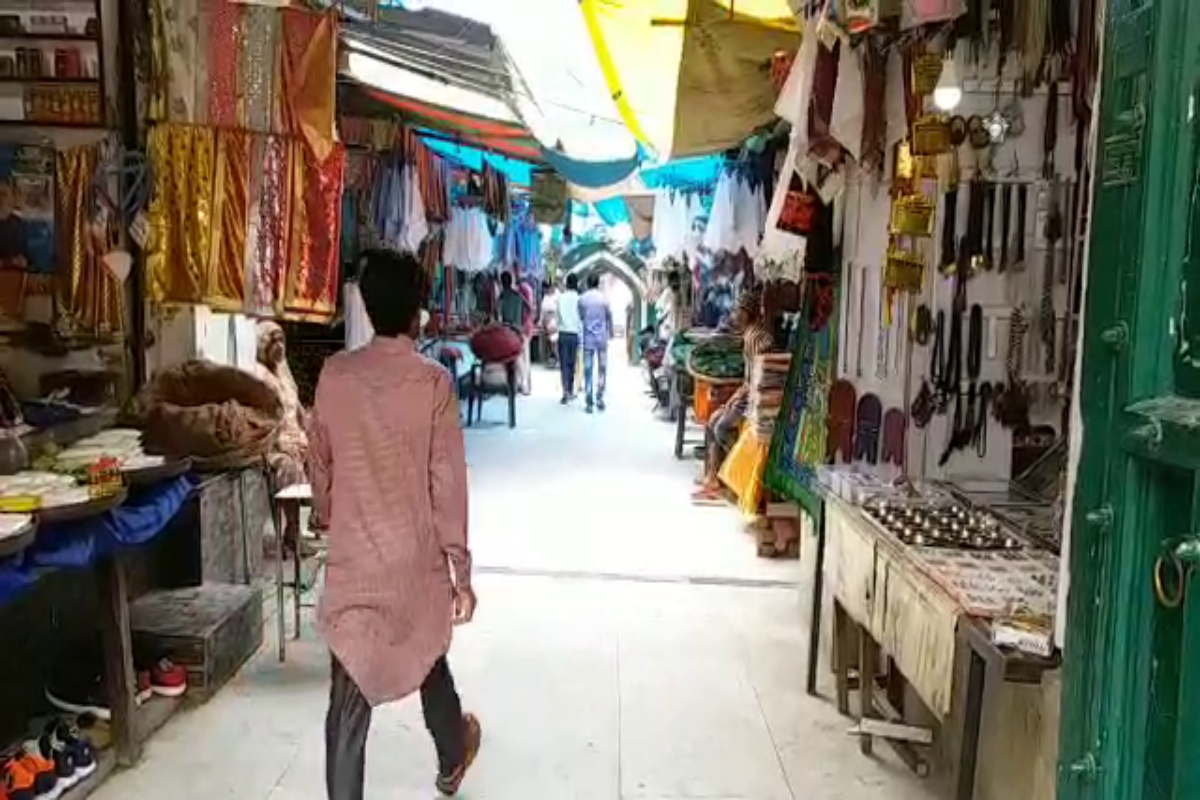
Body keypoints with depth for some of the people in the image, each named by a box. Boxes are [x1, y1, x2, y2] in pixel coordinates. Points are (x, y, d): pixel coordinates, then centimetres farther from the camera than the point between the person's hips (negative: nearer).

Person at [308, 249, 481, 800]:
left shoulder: (333, 375, -4)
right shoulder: (433, 382, -12)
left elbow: (319, 469, 6)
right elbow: (447, 485, -12)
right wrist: (461, 568, -5)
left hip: (352, 559, 1)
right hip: (416, 558, 0)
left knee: (349, 695, 5)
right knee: (428, 656, 24)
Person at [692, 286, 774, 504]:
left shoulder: (758, 337, -17)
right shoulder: (749, 335, 14)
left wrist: (738, 397, -15)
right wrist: (735, 396, 9)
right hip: (748, 396, 10)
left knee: (722, 427, -20)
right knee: (713, 421, 4)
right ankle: (712, 478, 3)